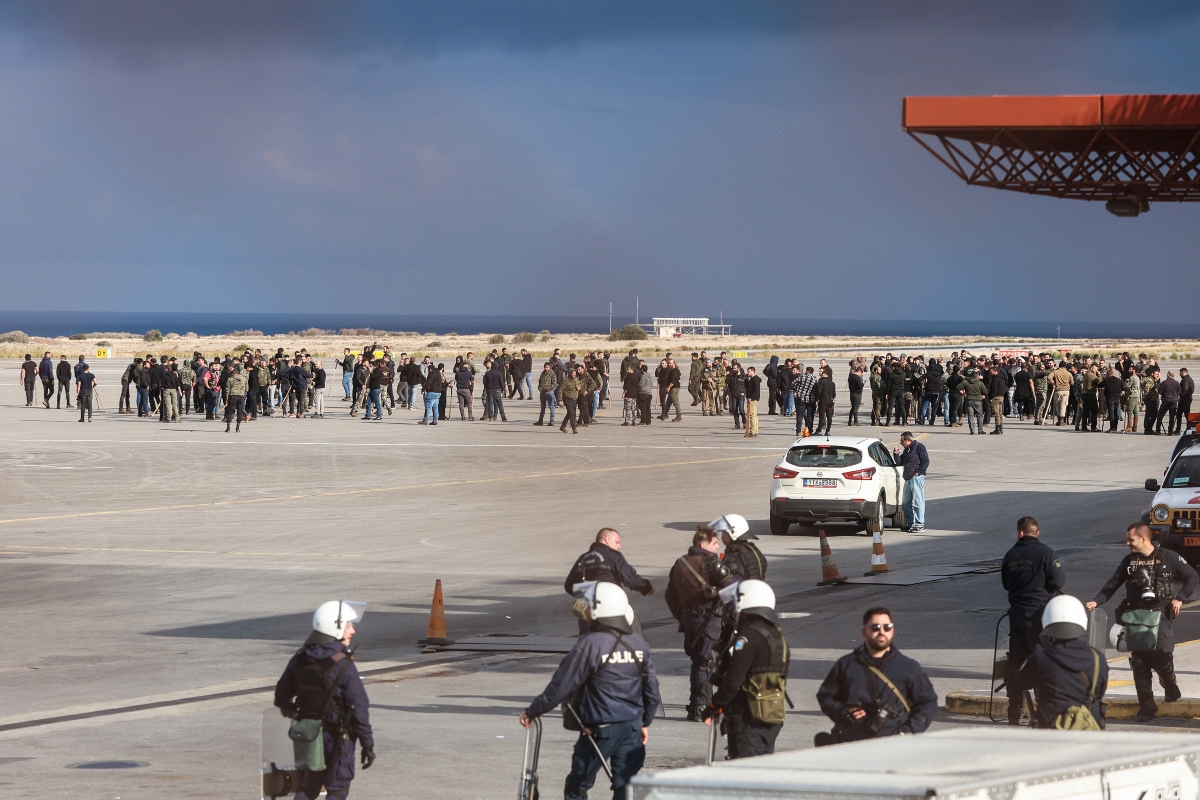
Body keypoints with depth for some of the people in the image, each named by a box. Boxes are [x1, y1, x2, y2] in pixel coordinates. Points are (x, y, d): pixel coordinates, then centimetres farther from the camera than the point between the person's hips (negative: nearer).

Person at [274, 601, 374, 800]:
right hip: (337, 737, -6)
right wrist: (368, 744, -11)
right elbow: (359, 708, -19)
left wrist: (291, 713, 32)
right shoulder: (344, 666, -18)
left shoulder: (299, 659, 0)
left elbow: (281, 696, 9)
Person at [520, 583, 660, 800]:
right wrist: (645, 722, 24)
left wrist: (532, 711, -3)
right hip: (633, 727, 5)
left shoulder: (590, 645, -15)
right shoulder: (639, 645, 5)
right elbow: (651, 689, 10)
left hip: (599, 729, -5)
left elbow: (561, 686, -13)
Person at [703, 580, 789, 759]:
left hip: (749, 717, -9)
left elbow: (733, 680, -20)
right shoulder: (777, 635, 13)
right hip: (774, 717, 9)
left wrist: (713, 707, -10)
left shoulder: (747, 637, -16)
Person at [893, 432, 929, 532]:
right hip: (908, 479, 9)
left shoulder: (919, 447, -2)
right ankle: (910, 523, 17)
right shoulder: (906, 450, 23)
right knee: (906, 503, 9)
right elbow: (900, 462, 24)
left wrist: (918, 472, -15)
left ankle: (919, 525, -8)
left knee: (918, 502, -8)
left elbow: (926, 461, -7)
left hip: (917, 478, -9)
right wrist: (896, 454, 8)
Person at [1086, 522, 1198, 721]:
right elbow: (1113, 585, 8)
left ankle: (1169, 684, 17)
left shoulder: (1169, 558, -1)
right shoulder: (1128, 561, 9)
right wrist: (1096, 602, -6)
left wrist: (1180, 598, -6)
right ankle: (1146, 705, 6)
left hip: (1159, 614, -3)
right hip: (1135, 616, 3)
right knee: (1139, 662, -1)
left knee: (1161, 656, -17)